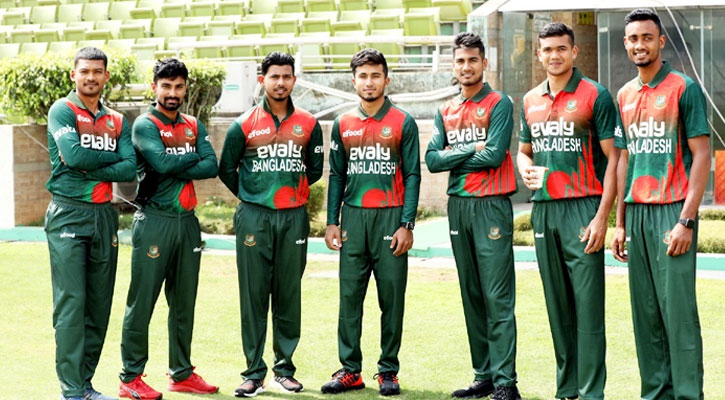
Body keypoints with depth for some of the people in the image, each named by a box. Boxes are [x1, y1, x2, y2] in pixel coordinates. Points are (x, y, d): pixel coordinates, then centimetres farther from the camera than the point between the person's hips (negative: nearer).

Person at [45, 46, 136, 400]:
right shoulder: (62, 111, 0)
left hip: (104, 215, 5)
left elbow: (129, 169, -1)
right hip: (68, 215, -5)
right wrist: (111, 157, -4)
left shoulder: (117, 121, 14)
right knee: (71, 303, -8)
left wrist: (88, 169, -12)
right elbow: (73, 154, -17)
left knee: (99, 305, 7)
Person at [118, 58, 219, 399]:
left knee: (184, 302, 11)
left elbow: (212, 167, -1)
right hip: (154, 221, -6)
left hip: (187, 220, 6)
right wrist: (193, 157, -4)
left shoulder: (194, 126, 14)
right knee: (142, 301, -4)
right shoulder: (145, 125, -2)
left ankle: (181, 373, 21)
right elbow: (162, 162, -20)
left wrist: (175, 171, -12)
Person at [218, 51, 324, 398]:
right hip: (254, 217, -1)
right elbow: (227, 169, 10)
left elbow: (315, 168, 17)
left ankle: (285, 369, 14)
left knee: (289, 294, 5)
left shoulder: (308, 125, 7)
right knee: (254, 294, -1)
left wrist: (292, 191, 12)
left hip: (294, 218, 2)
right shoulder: (244, 125, 2)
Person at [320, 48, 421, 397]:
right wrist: (332, 221, 5)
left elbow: (412, 176, -1)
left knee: (391, 297, 1)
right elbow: (336, 176, 14)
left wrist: (406, 225, -8)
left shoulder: (403, 123, 2)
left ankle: (388, 371, 8)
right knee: (350, 296, 3)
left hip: (391, 217, -3)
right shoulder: (343, 125, 11)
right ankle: (350, 370, 9)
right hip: (353, 218, 3)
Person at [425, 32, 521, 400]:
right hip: (457, 205, 6)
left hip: (492, 205, -6)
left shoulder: (499, 103, -2)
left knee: (497, 298, -9)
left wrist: (454, 158, -2)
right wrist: (471, 150, -8)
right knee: (471, 296, 9)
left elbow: (495, 154, -14)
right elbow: (432, 160, 4)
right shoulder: (446, 111, 15)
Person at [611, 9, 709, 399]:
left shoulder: (683, 88, -4)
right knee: (645, 310, 8)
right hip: (636, 213, 6)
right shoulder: (625, 95, 14)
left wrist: (686, 221, -14)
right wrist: (620, 223, 14)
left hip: (671, 211, -6)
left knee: (677, 307, -7)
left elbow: (701, 155, -7)